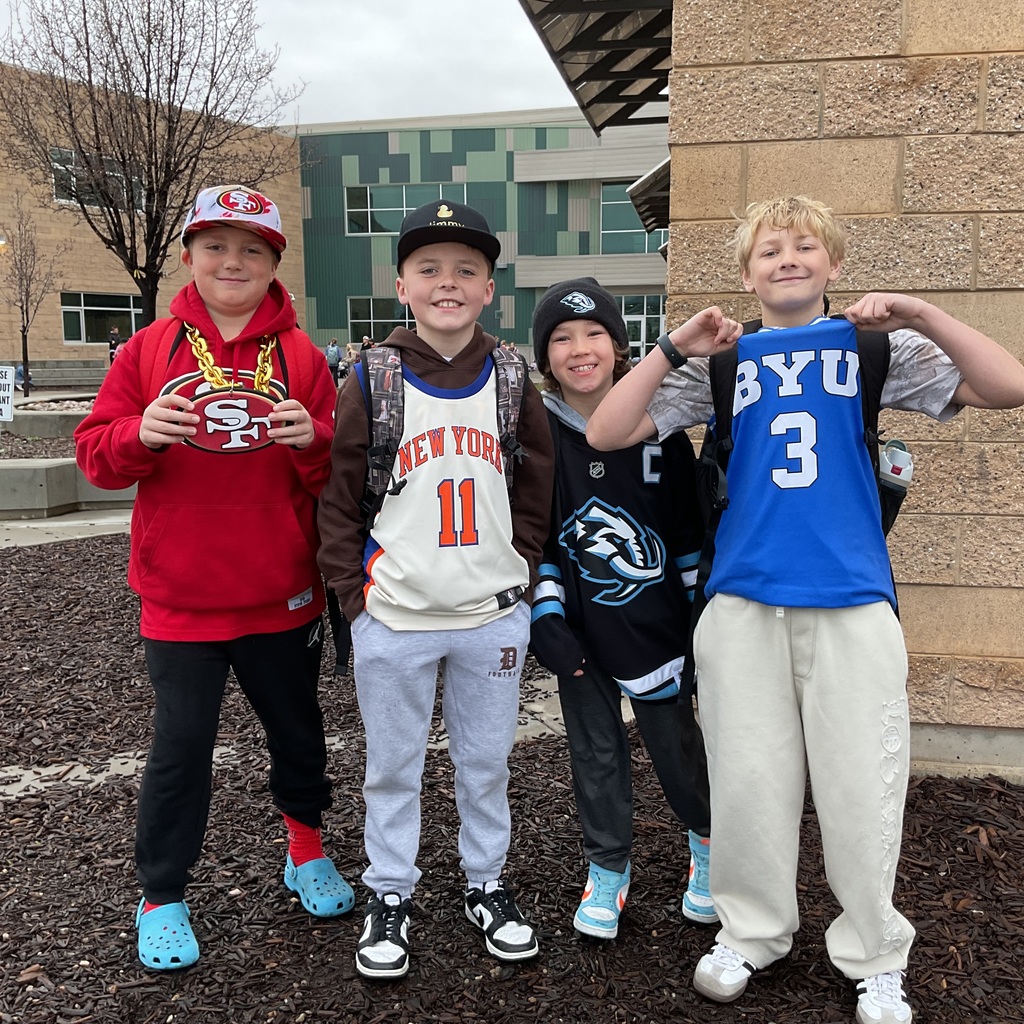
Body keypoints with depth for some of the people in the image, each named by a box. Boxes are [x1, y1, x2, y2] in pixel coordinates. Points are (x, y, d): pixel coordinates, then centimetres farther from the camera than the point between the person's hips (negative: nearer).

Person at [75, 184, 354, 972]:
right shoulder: (150, 350, 1)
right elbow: (96, 453, -1)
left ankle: (307, 853, 42)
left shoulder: (301, 357, 0)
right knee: (181, 746, 7)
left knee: (297, 731, 18)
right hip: (180, 597, -1)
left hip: (283, 595, 1)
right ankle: (162, 900, 27)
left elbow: (337, 474, -1)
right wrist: (140, 434, -22)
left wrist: (313, 439, -22)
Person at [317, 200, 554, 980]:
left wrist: (523, 578, 1)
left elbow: (537, 494, 6)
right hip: (393, 620, -1)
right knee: (393, 768, 13)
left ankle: (487, 885, 36)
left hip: (494, 616, 2)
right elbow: (339, 498, -2)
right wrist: (354, 594, -5)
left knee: (486, 762, 16)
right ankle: (390, 897, 32)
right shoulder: (370, 382, -4)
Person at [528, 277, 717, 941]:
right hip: (581, 632, 1)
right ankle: (608, 869, 32)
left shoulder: (658, 429, -6)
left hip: (657, 623, -1)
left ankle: (707, 840, 38)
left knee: (677, 743, 9)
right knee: (595, 752, 12)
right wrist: (546, 619, -7)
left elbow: (692, 530, 1)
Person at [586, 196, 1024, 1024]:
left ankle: (875, 956, 25)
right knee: (747, 779, 8)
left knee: (863, 786, 5)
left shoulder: (874, 348, 7)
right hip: (744, 599, 1)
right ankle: (753, 931, 29)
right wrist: (674, 348, -10)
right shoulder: (722, 363, 8)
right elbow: (606, 434, 0)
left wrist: (921, 316, -13)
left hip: (853, 598, -1)